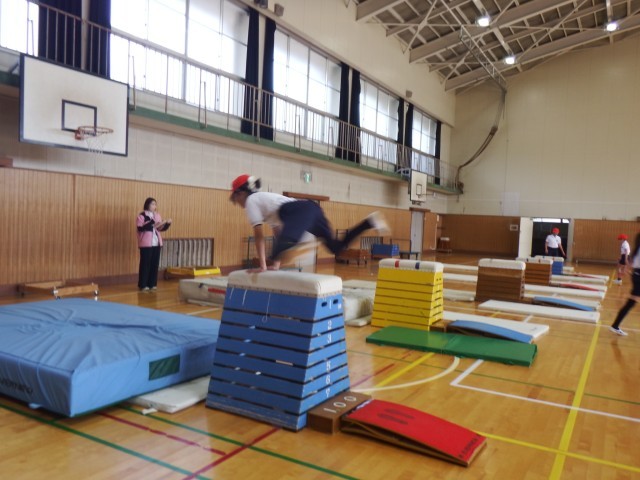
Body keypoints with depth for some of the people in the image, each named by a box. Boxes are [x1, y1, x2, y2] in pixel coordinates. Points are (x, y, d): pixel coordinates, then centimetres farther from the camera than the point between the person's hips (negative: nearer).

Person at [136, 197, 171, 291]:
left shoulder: (157, 215, 13)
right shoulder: (142, 216, -6)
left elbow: (161, 228, 15)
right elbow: (140, 228, -17)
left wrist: (167, 223, -2)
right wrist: (152, 224, -25)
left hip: (157, 243, 6)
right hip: (146, 244, -6)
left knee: (155, 263, 7)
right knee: (145, 264, -3)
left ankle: (152, 284, 15)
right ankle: (143, 285, 4)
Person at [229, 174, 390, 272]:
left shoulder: (251, 201, 14)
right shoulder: (265, 198, 37)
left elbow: (259, 236, 9)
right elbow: (278, 234, 38)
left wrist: (262, 266, 12)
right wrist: (276, 265, 38)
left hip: (299, 213, -9)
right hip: (311, 208, 9)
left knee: (280, 251, -25)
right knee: (336, 247, 18)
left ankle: (305, 246, -52)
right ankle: (370, 221, 6)